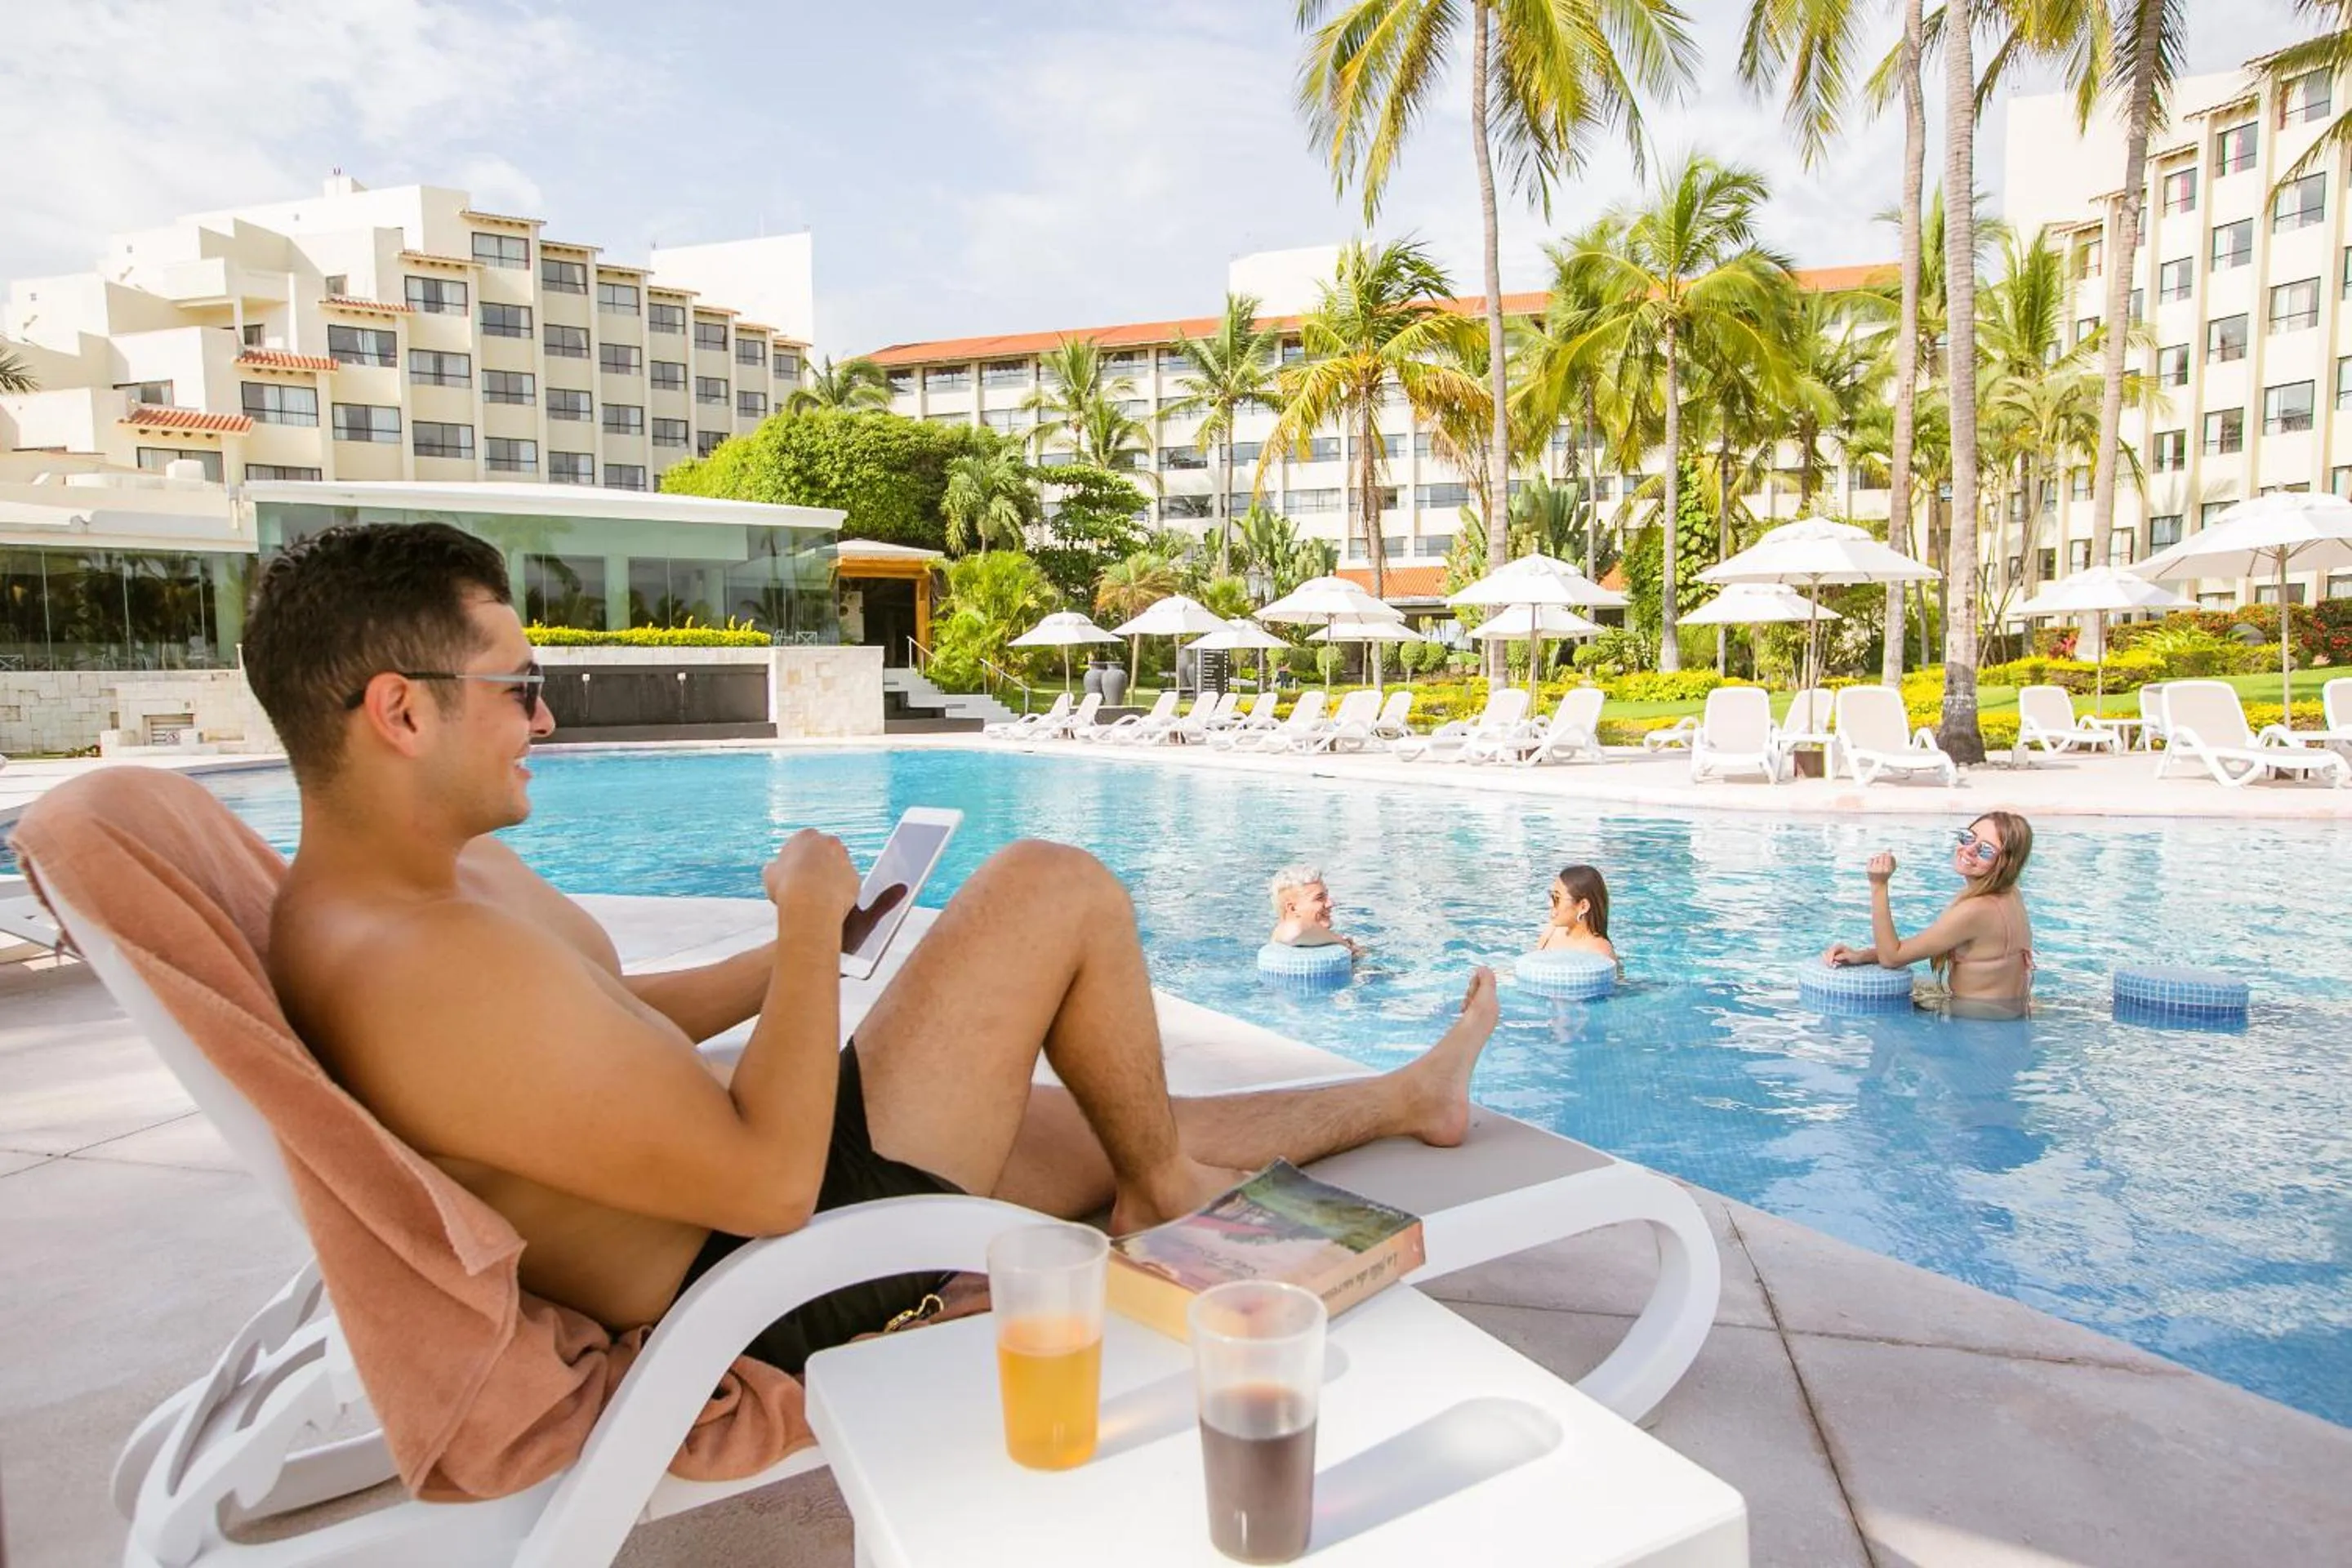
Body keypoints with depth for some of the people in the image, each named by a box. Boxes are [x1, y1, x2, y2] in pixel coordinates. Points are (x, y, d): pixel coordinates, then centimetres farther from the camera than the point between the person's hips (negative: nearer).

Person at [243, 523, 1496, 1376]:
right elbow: (774, 1185, -29)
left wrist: (791, 957, 6)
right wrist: (813, 921, -19)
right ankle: (1163, 1190, 14)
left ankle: (1411, 1098, 39)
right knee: (1053, 889, -10)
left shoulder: (437, 874, 3)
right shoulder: (439, 962, -30)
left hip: (734, 1242, 9)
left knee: (1126, 1125, 18)